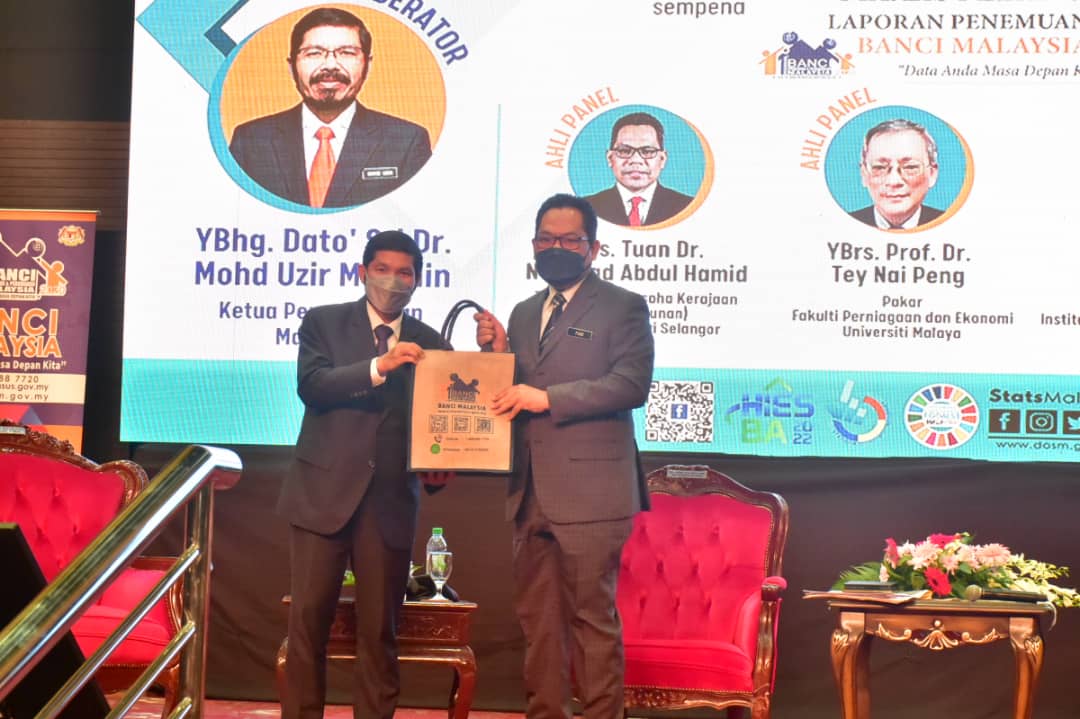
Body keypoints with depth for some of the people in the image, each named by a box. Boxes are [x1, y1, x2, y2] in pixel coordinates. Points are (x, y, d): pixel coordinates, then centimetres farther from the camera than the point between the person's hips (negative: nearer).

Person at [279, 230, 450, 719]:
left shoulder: (430, 344, 10)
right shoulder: (324, 322, 5)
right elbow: (311, 385, -12)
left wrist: (438, 467, -12)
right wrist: (379, 365, -23)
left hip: (391, 500, 2)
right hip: (324, 491, -1)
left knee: (380, 628, 5)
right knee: (308, 619, 1)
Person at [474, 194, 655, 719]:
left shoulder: (622, 307, -1)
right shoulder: (523, 313, 18)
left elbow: (632, 384, -15)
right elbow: (510, 392, 18)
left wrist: (547, 397, -21)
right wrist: (498, 351, -1)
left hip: (589, 493, -6)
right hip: (531, 494, 6)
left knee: (592, 617, -3)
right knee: (537, 619, 11)